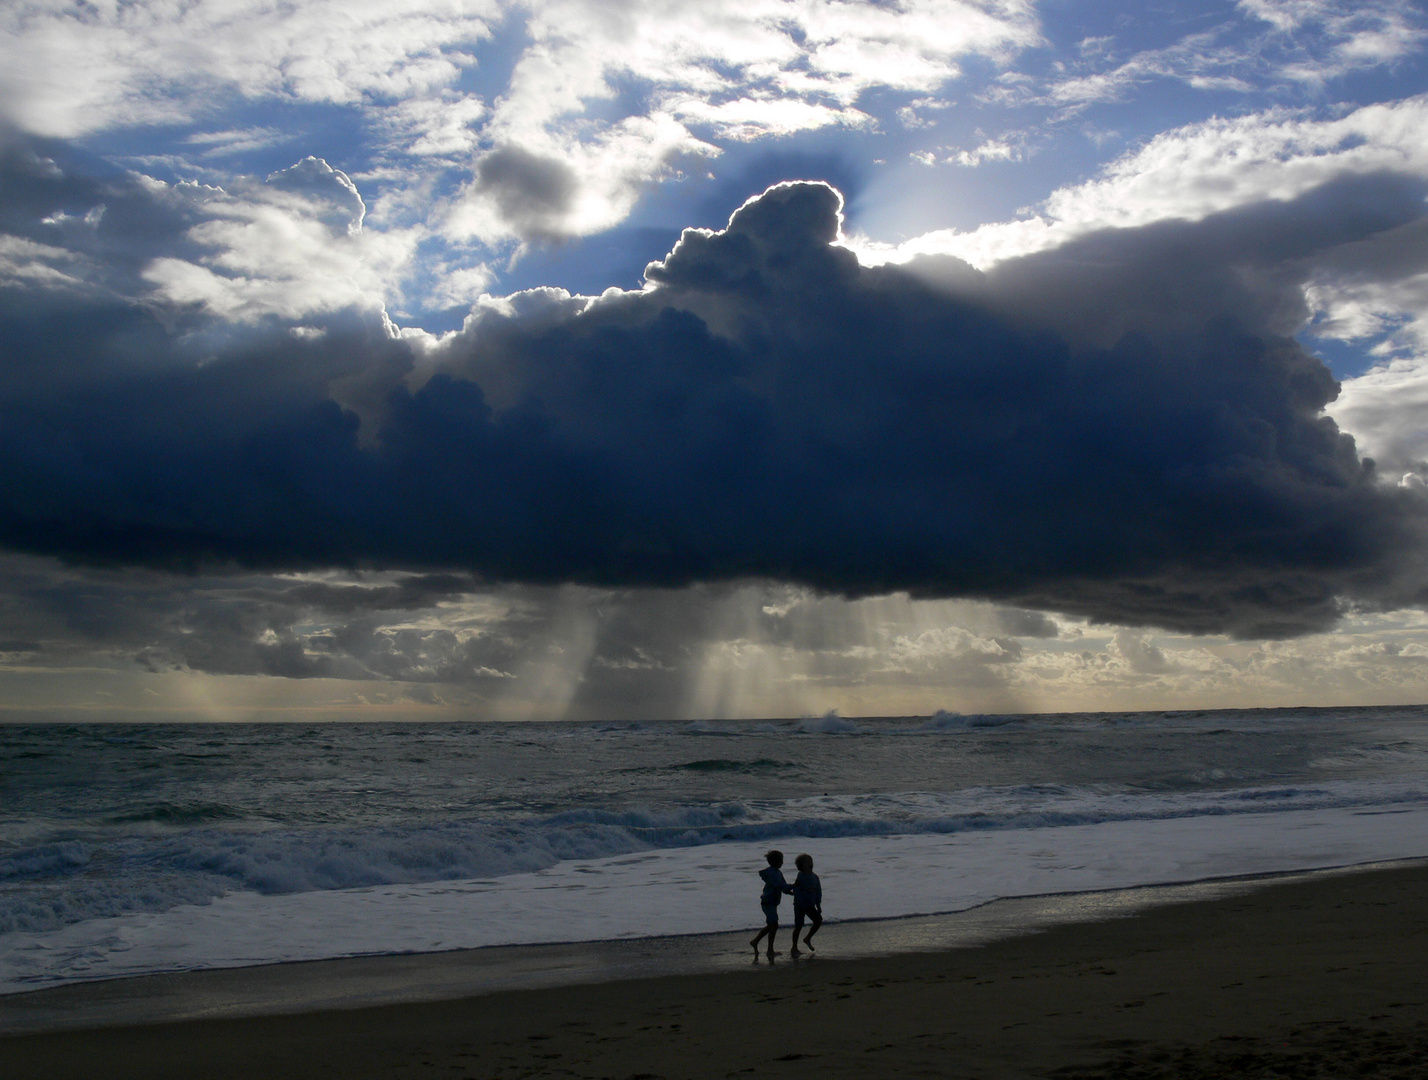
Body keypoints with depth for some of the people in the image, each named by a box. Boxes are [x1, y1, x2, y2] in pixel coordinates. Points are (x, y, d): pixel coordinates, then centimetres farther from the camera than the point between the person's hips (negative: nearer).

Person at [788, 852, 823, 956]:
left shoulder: (815, 877, 3)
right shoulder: (800, 878, -16)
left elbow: (818, 892, 10)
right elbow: (796, 892, -19)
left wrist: (818, 905, 6)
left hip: (810, 906, 6)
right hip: (800, 906, -6)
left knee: (819, 921, -5)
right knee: (798, 926, -3)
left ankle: (808, 939, 17)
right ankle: (794, 948, 11)